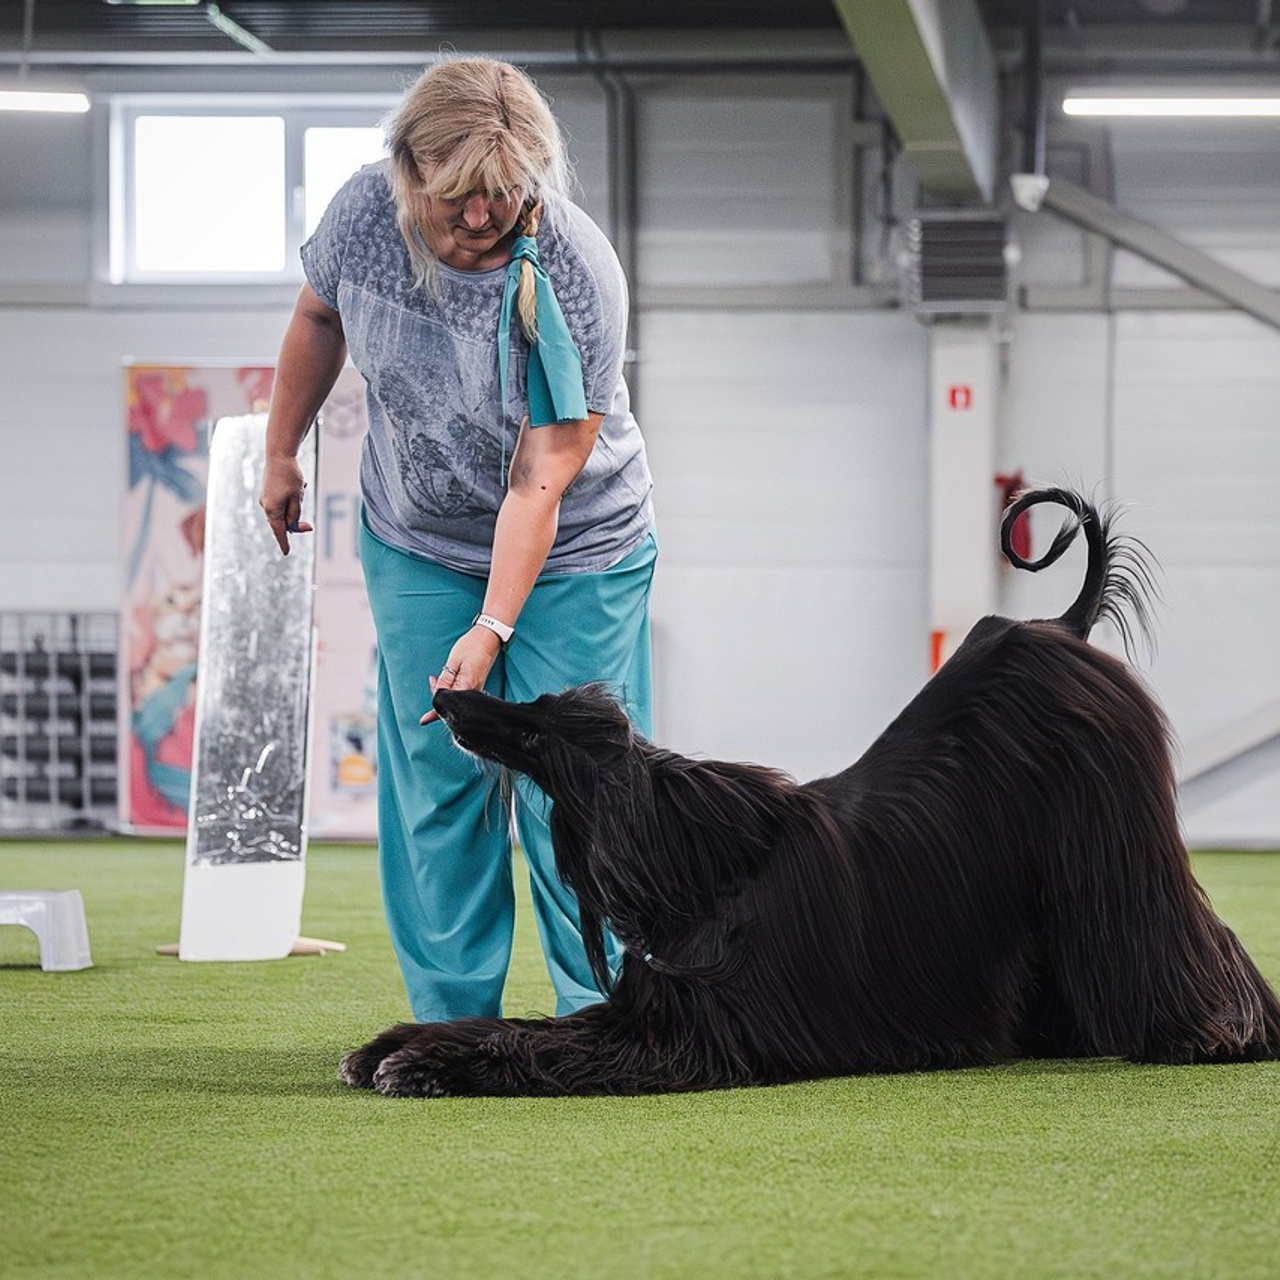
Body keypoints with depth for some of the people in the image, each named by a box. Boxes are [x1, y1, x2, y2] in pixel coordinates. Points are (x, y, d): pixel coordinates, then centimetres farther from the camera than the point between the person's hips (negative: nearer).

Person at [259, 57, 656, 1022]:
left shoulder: (578, 275, -28)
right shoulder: (365, 214, -17)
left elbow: (541, 480, -27)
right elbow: (319, 318, 7)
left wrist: (492, 629, -32)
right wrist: (282, 453, 15)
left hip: (575, 552, -3)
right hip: (416, 543, 3)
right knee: (434, 778, 1)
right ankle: (453, 1022, 9)